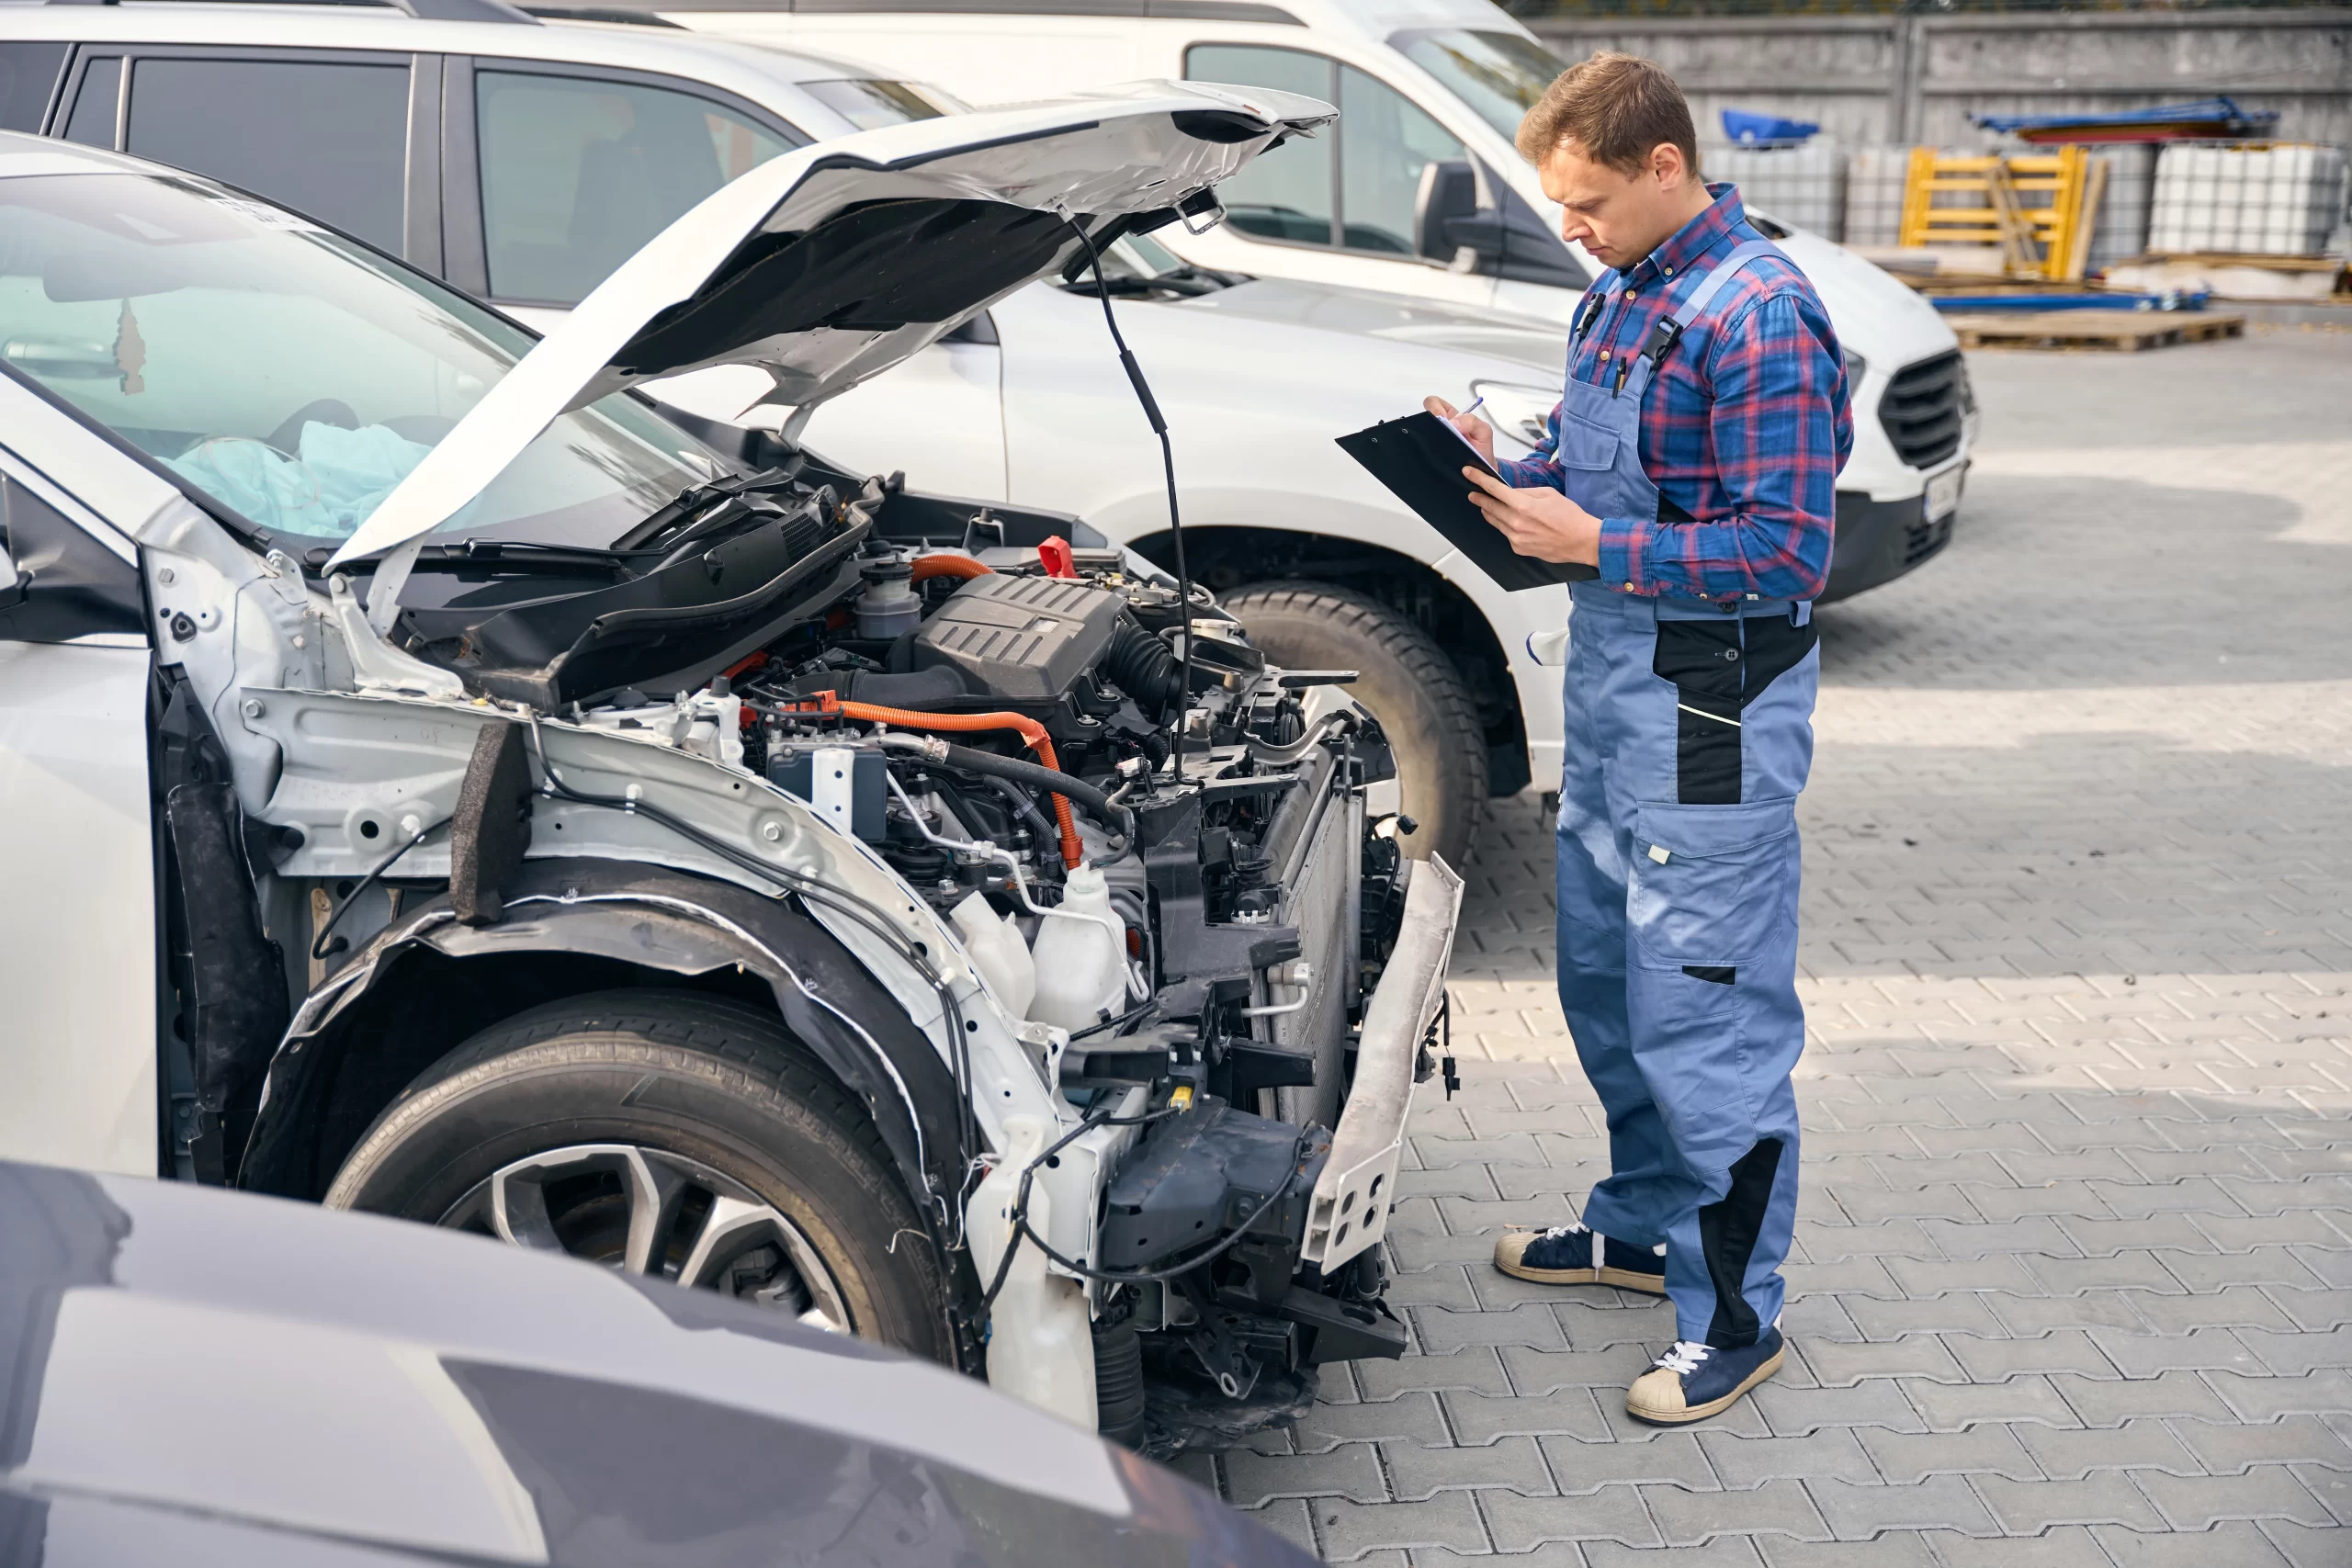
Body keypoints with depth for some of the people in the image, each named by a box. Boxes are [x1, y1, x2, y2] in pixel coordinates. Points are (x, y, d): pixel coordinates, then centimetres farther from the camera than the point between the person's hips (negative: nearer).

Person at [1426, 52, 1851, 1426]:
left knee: (1704, 1016, -2)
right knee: (1604, 984, 20)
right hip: (1614, 689, 10)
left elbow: (1788, 551, -22)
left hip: (1714, 712, -10)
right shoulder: (1620, 298, 11)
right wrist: (1505, 473, 1)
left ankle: (1737, 1316, 11)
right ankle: (1648, 1225, 38)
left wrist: (1594, 543, -23)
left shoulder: (1760, 319, -19)